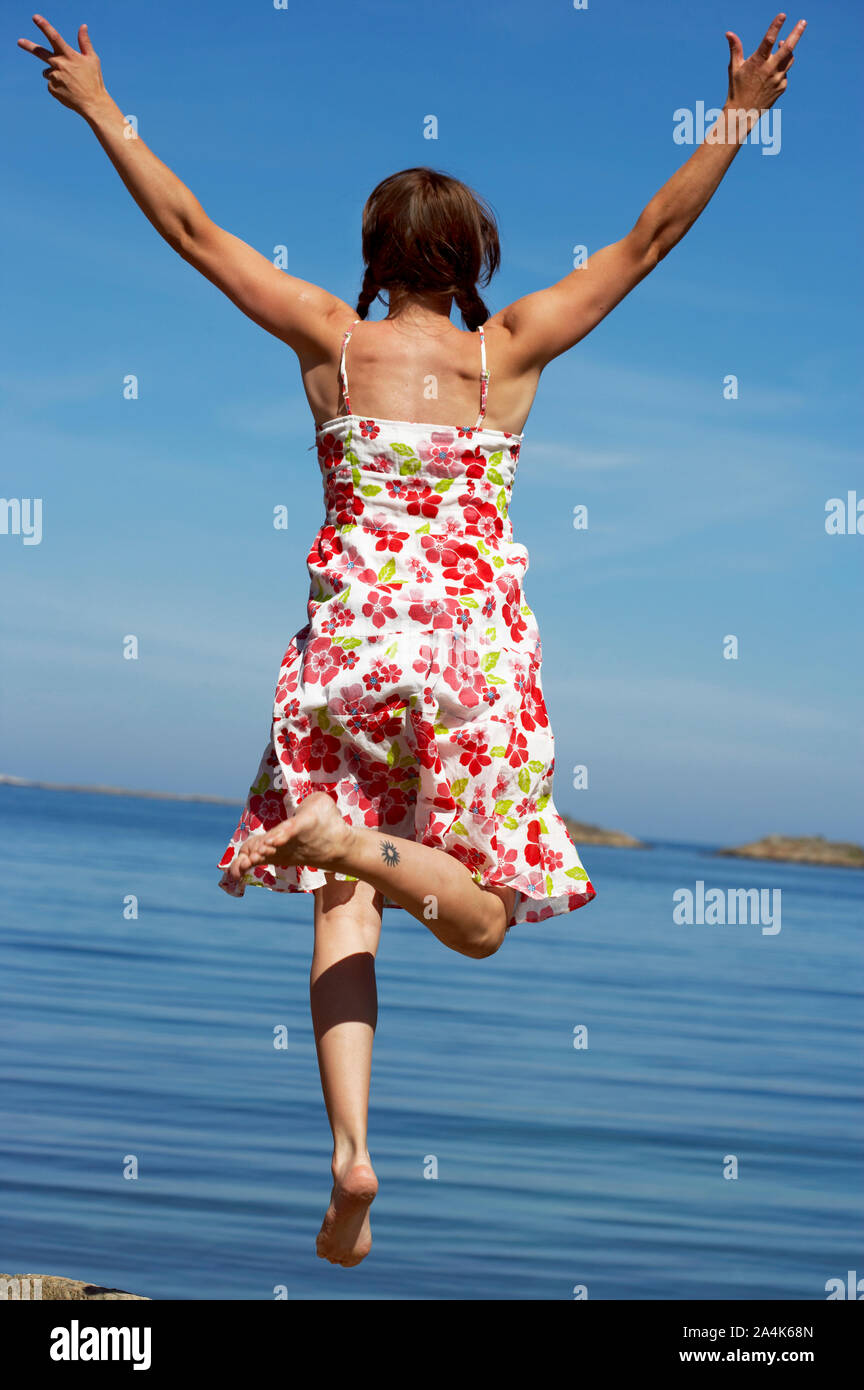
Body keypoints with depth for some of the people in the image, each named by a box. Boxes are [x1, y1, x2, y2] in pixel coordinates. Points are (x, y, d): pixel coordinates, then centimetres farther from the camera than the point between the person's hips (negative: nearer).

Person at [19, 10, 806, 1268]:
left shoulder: (333, 343, 2)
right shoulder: (511, 353, 1)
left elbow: (192, 230, 6)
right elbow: (648, 239, 3)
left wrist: (100, 108, 14)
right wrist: (737, 122, 9)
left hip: (350, 640, 1)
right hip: (475, 647, -1)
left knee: (345, 910, 3)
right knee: (480, 917, 4)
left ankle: (349, 1149, -13)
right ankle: (357, 842, -28)